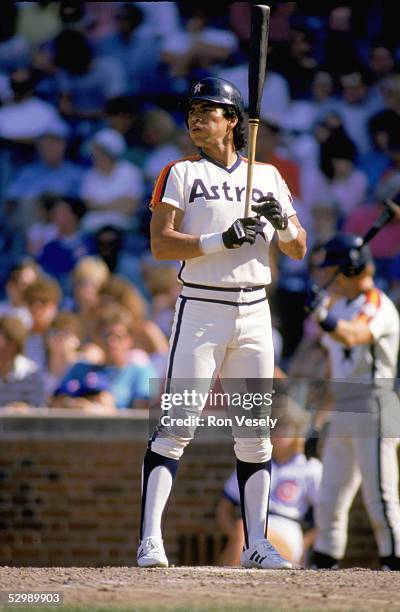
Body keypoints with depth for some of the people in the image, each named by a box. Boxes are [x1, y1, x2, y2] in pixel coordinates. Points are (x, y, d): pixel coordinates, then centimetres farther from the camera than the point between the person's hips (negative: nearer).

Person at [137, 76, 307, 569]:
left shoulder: (268, 176, 13)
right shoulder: (180, 174, 3)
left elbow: (298, 251, 13)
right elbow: (160, 244, -8)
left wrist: (283, 222, -9)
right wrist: (222, 240, -19)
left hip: (254, 312, 4)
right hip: (200, 309, -4)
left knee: (255, 432, 4)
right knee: (177, 426, -11)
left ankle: (256, 544, 8)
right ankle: (149, 541, -12)